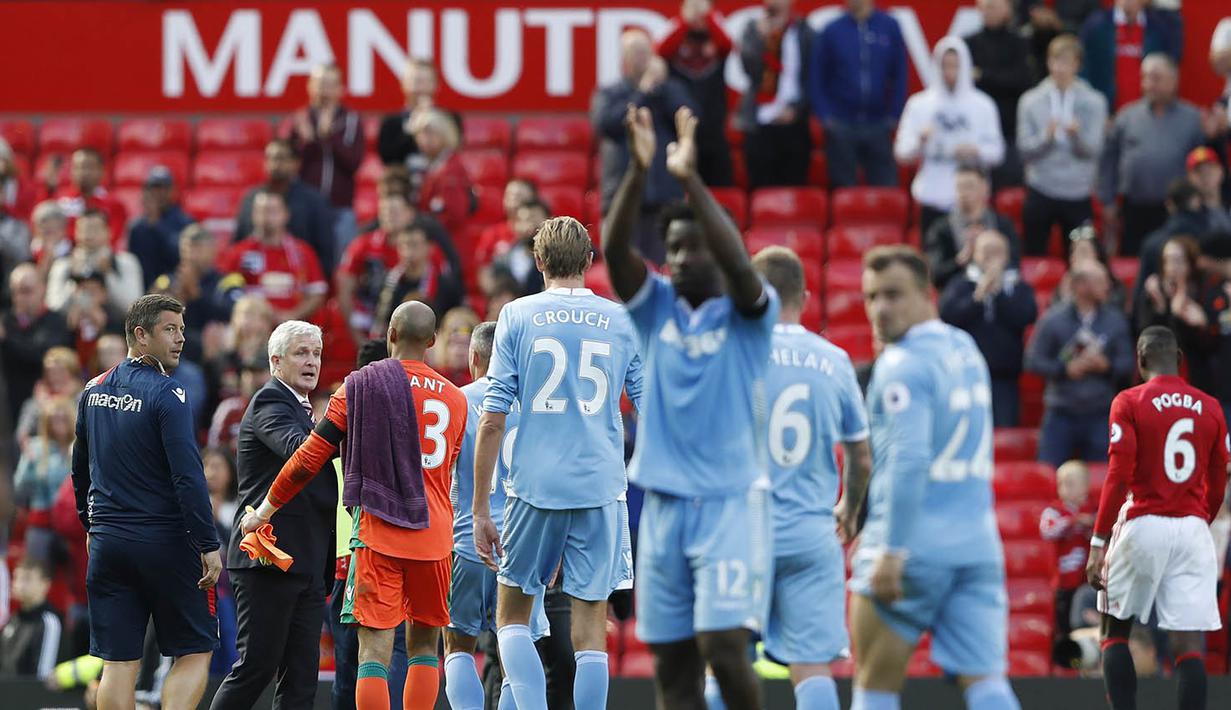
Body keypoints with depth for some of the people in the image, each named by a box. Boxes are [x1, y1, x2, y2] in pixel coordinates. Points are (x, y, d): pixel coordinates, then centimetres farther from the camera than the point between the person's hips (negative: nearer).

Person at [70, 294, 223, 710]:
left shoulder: (94, 391, 9)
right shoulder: (165, 394, -12)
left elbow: (80, 469, 19)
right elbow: (188, 477, -18)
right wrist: (209, 546, -16)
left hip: (107, 542, 6)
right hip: (165, 542, -6)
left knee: (118, 662, 5)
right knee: (195, 652, 3)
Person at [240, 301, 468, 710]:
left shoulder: (361, 385, 0)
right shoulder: (454, 399, 10)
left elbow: (308, 461, 0)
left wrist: (264, 512, 11)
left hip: (378, 529, -3)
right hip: (435, 534, 3)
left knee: (375, 650, -6)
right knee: (424, 646, 13)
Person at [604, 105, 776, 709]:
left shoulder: (746, 313, -1)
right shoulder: (655, 307, 9)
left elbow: (738, 264, -22)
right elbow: (614, 250, -7)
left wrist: (690, 179, -26)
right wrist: (638, 172, -20)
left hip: (730, 500, -4)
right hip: (663, 505, 4)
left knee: (722, 644, -15)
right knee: (671, 659, 3)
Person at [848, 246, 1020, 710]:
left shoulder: (903, 365, -10)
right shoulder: (966, 350, 16)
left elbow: (908, 460, -20)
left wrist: (891, 552, -21)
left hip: (916, 547, -7)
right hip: (979, 545, 7)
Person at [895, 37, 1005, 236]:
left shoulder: (983, 105, 7)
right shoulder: (919, 104, 6)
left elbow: (996, 152, 7)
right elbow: (901, 152, 3)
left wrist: (975, 152, -13)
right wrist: (920, 141, -18)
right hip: (932, 197, 0)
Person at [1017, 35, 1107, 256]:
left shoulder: (1094, 102, 2)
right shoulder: (1030, 101, 3)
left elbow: (1093, 150, -7)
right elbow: (1025, 150, -2)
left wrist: (1076, 135, -27)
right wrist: (1046, 136, -21)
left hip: (1078, 194, 0)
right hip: (1040, 193, 0)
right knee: (1035, 256, 5)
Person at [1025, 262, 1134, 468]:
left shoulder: (1116, 320, 8)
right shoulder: (1052, 320, 1)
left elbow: (1127, 364, 6)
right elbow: (1034, 362, -2)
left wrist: (1106, 365, -13)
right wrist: (1066, 369, -14)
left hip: (1100, 415, 2)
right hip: (1061, 413, -2)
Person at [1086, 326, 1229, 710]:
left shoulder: (1130, 402, -3)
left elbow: (1118, 477, -10)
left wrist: (1099, 543, -8)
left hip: (1143, 525, -3)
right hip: (1194, 530, 3)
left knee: (1115, 631, 13)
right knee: (1190, 645, -2)